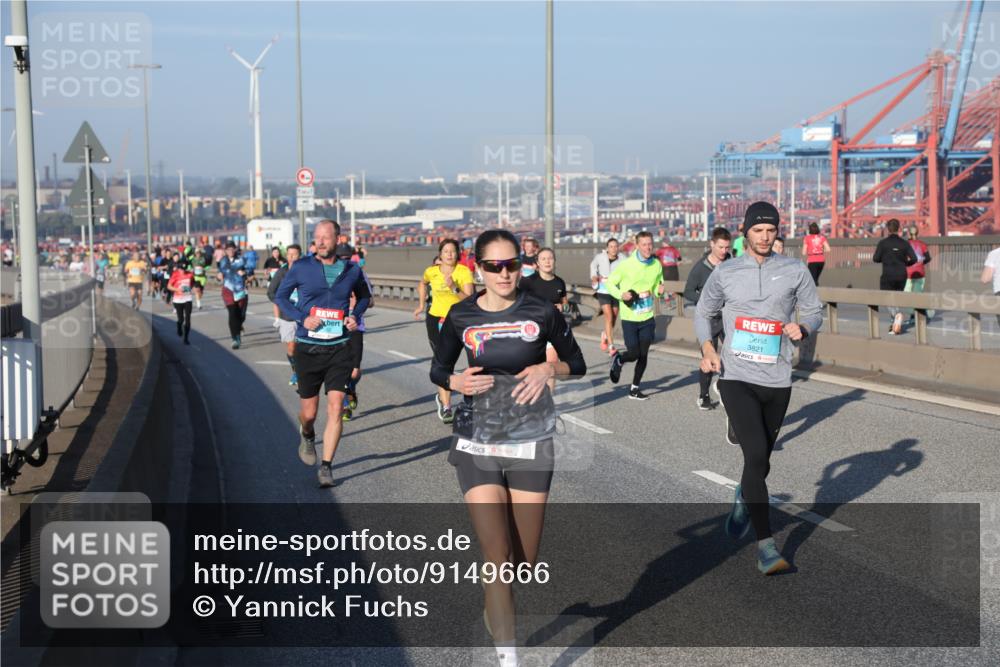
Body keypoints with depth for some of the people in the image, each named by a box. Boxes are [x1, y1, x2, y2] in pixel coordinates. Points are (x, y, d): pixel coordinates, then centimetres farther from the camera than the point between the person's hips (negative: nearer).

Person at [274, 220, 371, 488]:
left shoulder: (351, 270, 2)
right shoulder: (302, 267, -3)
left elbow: (364, 295, 20)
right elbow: (280, 295, 5)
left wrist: (355, 316, 0)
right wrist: (302, 318, -11)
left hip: (339, 348, 0)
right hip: (308, 348, 0)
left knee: (336, 408, -10)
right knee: (309, 413, 8)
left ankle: (326, 467, 0)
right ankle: (307, 435, 45)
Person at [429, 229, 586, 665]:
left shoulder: (541, 313, -4)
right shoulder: (461, 317, -3)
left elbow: (577, 363, 7)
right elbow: (437, 369, 10)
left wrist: (549, 370, -15)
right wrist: (457, 382, -13)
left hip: (531, 443, 1)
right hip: (476, 444, -1)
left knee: (525, 562, 9)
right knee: (496, 557, -10)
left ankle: (495, 610, 42)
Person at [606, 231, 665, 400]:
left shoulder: (656, 265, 0)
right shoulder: (626, 265, -12)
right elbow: (610, 283, -2)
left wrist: (659, 290, -10)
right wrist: (621, 295, -19)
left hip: (648, 317, 4)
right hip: (629, 318, -4)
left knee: (643, 355, 7)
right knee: (634, 354, -6)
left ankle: (634, 389, 23)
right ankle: (617, 360, 29)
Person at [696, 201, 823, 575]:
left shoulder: (795, 271, 5)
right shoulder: (725, 273, 4)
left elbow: (814, 311, 12)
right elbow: (703, 312, 15)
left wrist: (803, 328, -12)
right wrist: (707, 349, -2)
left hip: (777, 380, 2)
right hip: (736, 378, -2)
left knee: (760, 459, 14)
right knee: (756, 455, -16)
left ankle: (743, 499, 50)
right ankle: (765, 546, -15)